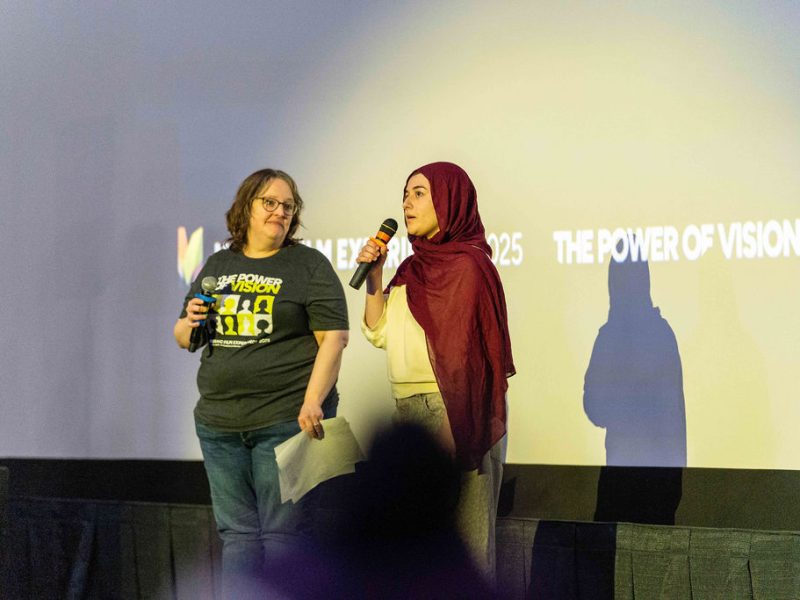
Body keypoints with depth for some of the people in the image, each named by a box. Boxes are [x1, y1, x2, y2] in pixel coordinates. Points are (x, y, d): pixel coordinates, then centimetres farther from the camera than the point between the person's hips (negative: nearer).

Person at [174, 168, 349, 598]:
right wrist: (190, 324, -1)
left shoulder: (308, 265, 0)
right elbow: (183, 337, 23)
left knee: (283, 536, -5)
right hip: (220, 424, 5)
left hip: (286, 420, -5)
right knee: (237, 534, 8)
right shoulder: (218, 266, 16)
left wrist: (312, 402, -18)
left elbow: (333, 338, -7)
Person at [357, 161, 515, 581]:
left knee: (461, 542, -6)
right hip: (408, 410, 9)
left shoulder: (468, 266, -10)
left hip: (450, 413, -9)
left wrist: (453, 435, -19)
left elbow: (467, 356, -15)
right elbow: (379, 333, 19)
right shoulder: (412, 270, 15)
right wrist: (374, 277, 6)